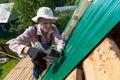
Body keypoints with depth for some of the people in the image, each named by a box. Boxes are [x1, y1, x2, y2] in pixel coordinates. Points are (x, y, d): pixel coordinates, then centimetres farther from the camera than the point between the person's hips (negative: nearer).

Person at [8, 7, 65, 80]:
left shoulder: (53, 28, -31)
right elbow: (13, 44, -48)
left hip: (46, 51, 3)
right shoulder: (32, 30, -39)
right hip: (35, 51, -3)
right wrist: (29, 50, -67)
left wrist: (59, 52, -64)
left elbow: (60, 41, -41)